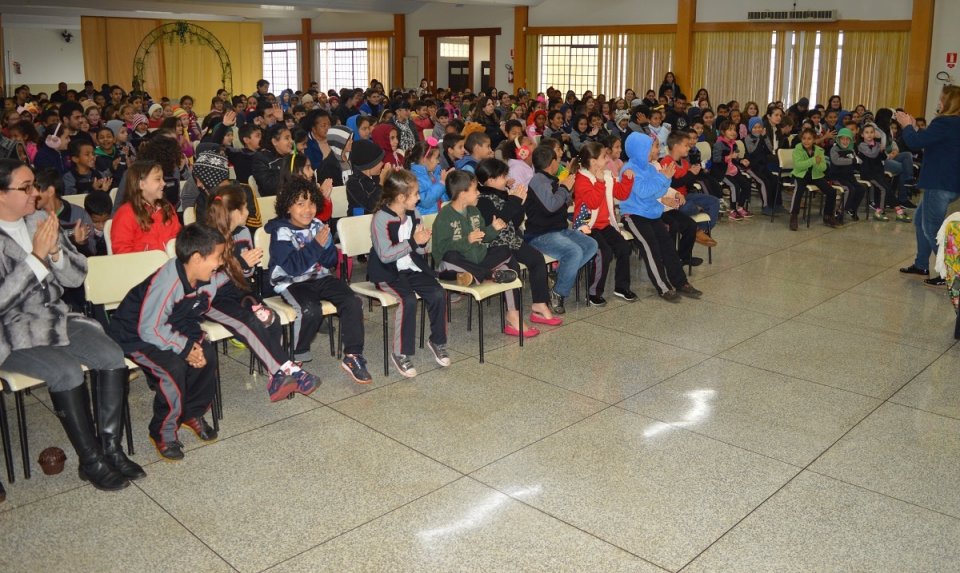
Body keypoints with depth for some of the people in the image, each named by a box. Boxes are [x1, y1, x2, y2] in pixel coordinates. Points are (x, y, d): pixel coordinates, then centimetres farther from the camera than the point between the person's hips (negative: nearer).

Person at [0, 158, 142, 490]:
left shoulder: (40, 221, 5)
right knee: (68, 373, -28)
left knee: (114, 357, -17)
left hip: (54, 318, 5)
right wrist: (36, 256, -21)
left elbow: (76, 277, 6)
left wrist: (55, 251, -13)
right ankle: (91, 461, -11)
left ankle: (111, 447, -6)